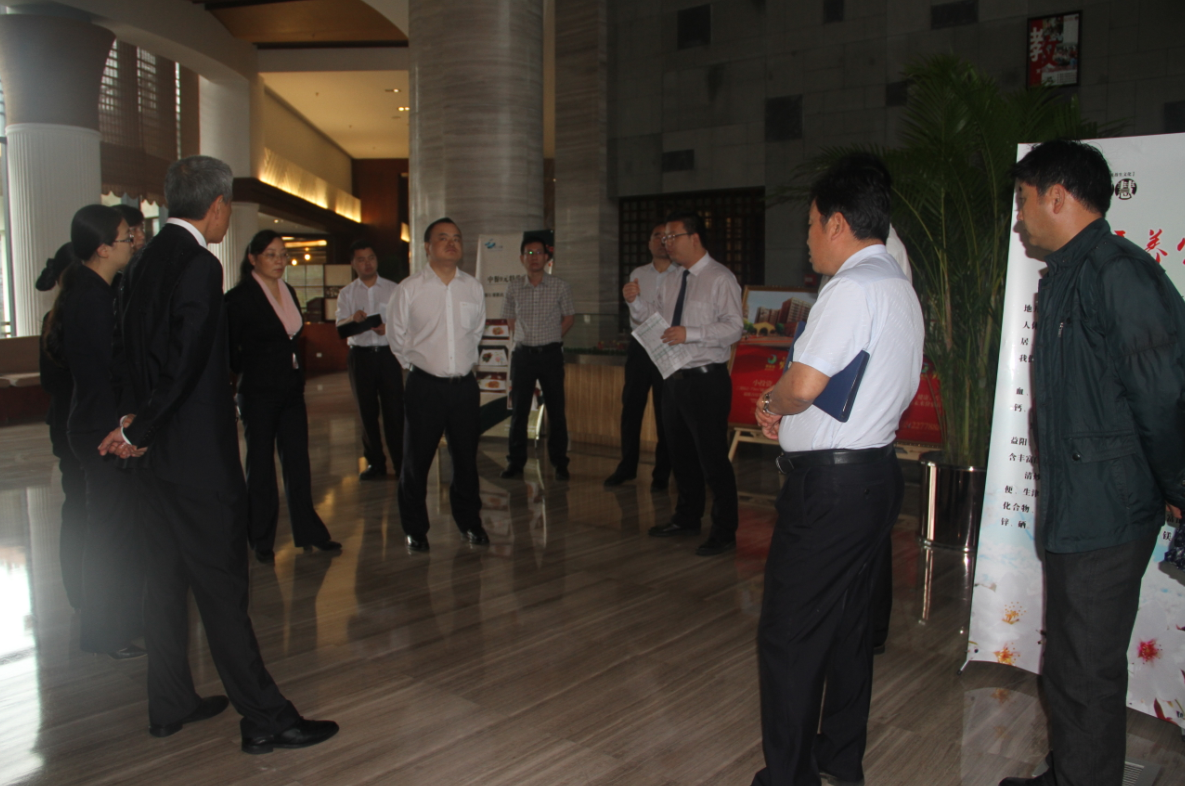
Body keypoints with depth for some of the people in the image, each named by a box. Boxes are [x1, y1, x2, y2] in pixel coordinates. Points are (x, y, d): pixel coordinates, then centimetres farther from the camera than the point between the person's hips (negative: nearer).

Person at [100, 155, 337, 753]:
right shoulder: (200, 266, -17)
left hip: (155, 453, 9)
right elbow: (185, 364, -21)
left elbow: (126, 350, 12)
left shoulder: (145, 262, 11)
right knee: (221, 586, -3)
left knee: (167, 580, 16)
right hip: (199, 456, -9)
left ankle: (170, 705, 30)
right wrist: (140, 430, -9)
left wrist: (134, 419, 5)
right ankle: (264, 719, 8)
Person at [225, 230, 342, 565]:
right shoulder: (240, 297, -10)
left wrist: (297, 379, 14)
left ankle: (309, 533, 20)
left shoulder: (288, 292, 11)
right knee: (261, 466, 5)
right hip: (259, 395, -6)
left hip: (292, 392, 6)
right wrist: (250, 373, 2)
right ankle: (262, 542, 18)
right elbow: (229, 348, -9)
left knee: (298, 463, 10)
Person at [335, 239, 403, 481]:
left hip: (387, 353, -2)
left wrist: (388, 329, -16)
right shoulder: (346, 293, 11)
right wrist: (353, 319, -22)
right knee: (367, 411, 7)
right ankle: (375, 463, 17)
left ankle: (401, 462, 3)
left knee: (394, 409, -5)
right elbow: (340, 329, 0)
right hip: (360, 355, 2)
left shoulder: (393, 289, 8)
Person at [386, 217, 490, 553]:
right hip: (425, 385, -2)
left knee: (466, 458, 12)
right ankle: (415, 529, 23)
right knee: (416, 461, 5)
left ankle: (469, 523, 30)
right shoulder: (408, 289, -5)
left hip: (465, 384, 3)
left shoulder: (474, 288, 4)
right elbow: (396, 336, 7)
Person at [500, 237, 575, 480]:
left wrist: (551, 337, 5)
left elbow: (569, 317, 9)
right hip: (523, 354, 2)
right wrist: (524, 338, 8)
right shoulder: (513, 288, 4)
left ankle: (560, 463, 11)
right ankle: (516, 462, 14)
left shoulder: (560, 287, -2)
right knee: (519, 410, 6)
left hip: (550, 353, -2)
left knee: (556, 410, 2)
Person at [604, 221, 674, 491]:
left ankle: (661, 473, 16)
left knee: (664, 413, 4)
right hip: (640, 347, 3)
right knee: (631, 408, 7)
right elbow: (636, 316, 11)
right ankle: (627, 467, 20)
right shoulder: (637, 274, 11)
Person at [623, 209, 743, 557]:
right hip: (674, 379, 8)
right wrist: (636, 301, 1)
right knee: (680, 453, 19)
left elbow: (734, 328, -18)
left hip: (706, 381, -8)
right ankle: (688, 518, 37)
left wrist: (690, 333, -25)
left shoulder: (720, 278, -10)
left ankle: (724, 532, 11)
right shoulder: (671, 280, 13)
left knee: (712, 457, -3)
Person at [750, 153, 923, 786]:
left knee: (789, 636, -1)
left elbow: (804, 385, -23)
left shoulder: (852, 288, -17)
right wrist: (785, 411, 10)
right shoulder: (900, 288, 15)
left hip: (829, 483, -10)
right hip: (876, 471, 10)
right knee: (848, 623, 19)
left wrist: (771, 399, -1)